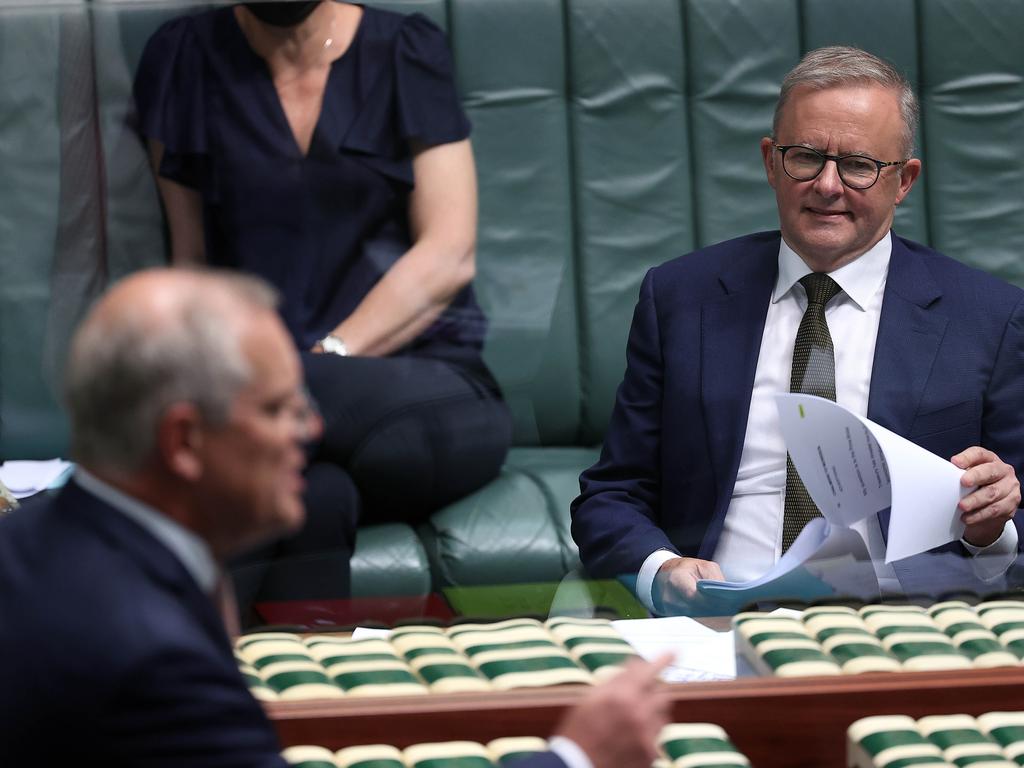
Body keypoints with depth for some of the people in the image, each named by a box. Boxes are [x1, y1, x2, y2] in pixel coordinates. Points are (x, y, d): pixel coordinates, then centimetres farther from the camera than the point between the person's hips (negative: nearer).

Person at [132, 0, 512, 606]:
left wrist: (324, 362, -14)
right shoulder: (185, 60, 11)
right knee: (317, 497, -38)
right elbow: (190, 259, 12)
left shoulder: (407, 51, 9)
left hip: (423, 378, 0)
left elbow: (450, 256, -1)